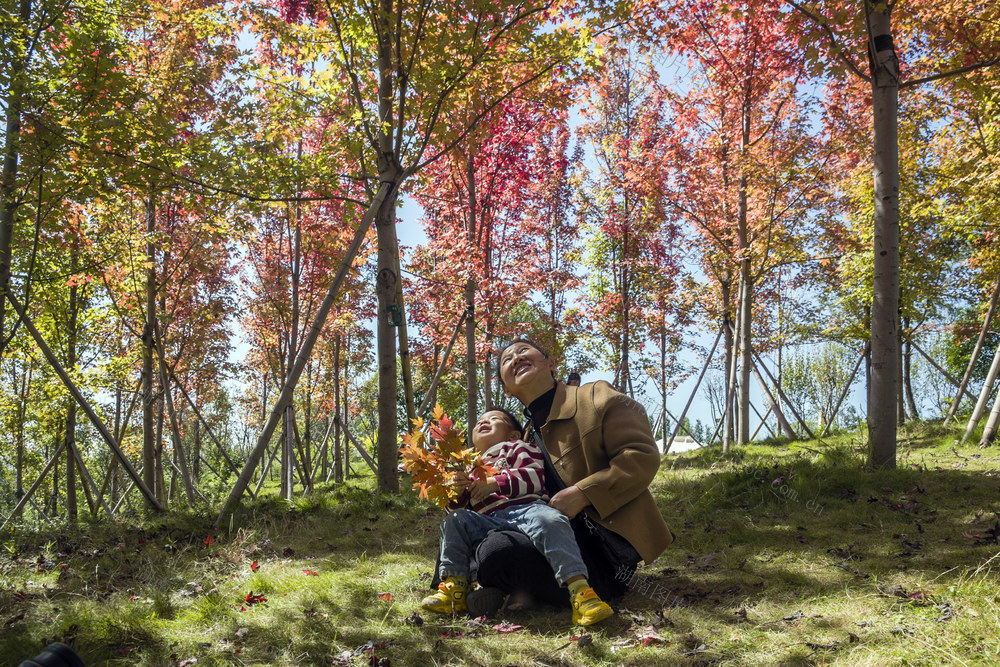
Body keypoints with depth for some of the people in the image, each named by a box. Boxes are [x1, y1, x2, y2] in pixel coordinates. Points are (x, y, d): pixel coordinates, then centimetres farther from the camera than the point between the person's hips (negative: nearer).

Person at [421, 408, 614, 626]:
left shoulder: (516, 447, 22)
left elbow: (535, 476, 2)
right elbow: (461, 506, 31)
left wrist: (496, 483, -6)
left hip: (527, 508, -5)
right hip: (490, 522, 5)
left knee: (550, 521, -37)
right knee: (454, 521, -13)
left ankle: (580, 591, -48)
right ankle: (454, 586, -13)